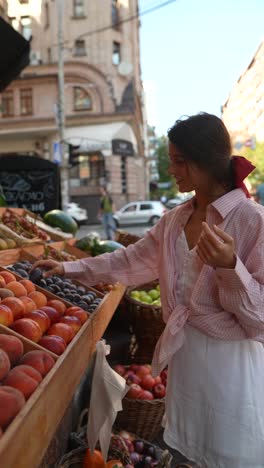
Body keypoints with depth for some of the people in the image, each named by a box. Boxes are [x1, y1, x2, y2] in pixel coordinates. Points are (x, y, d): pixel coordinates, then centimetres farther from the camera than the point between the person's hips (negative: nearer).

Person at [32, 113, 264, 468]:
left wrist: (229, 266, -34)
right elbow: (130, 260, 12)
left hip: (232, 360, -6)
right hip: (184, 354, 6)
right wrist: (69, 268, 9)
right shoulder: (175, 220, 3)